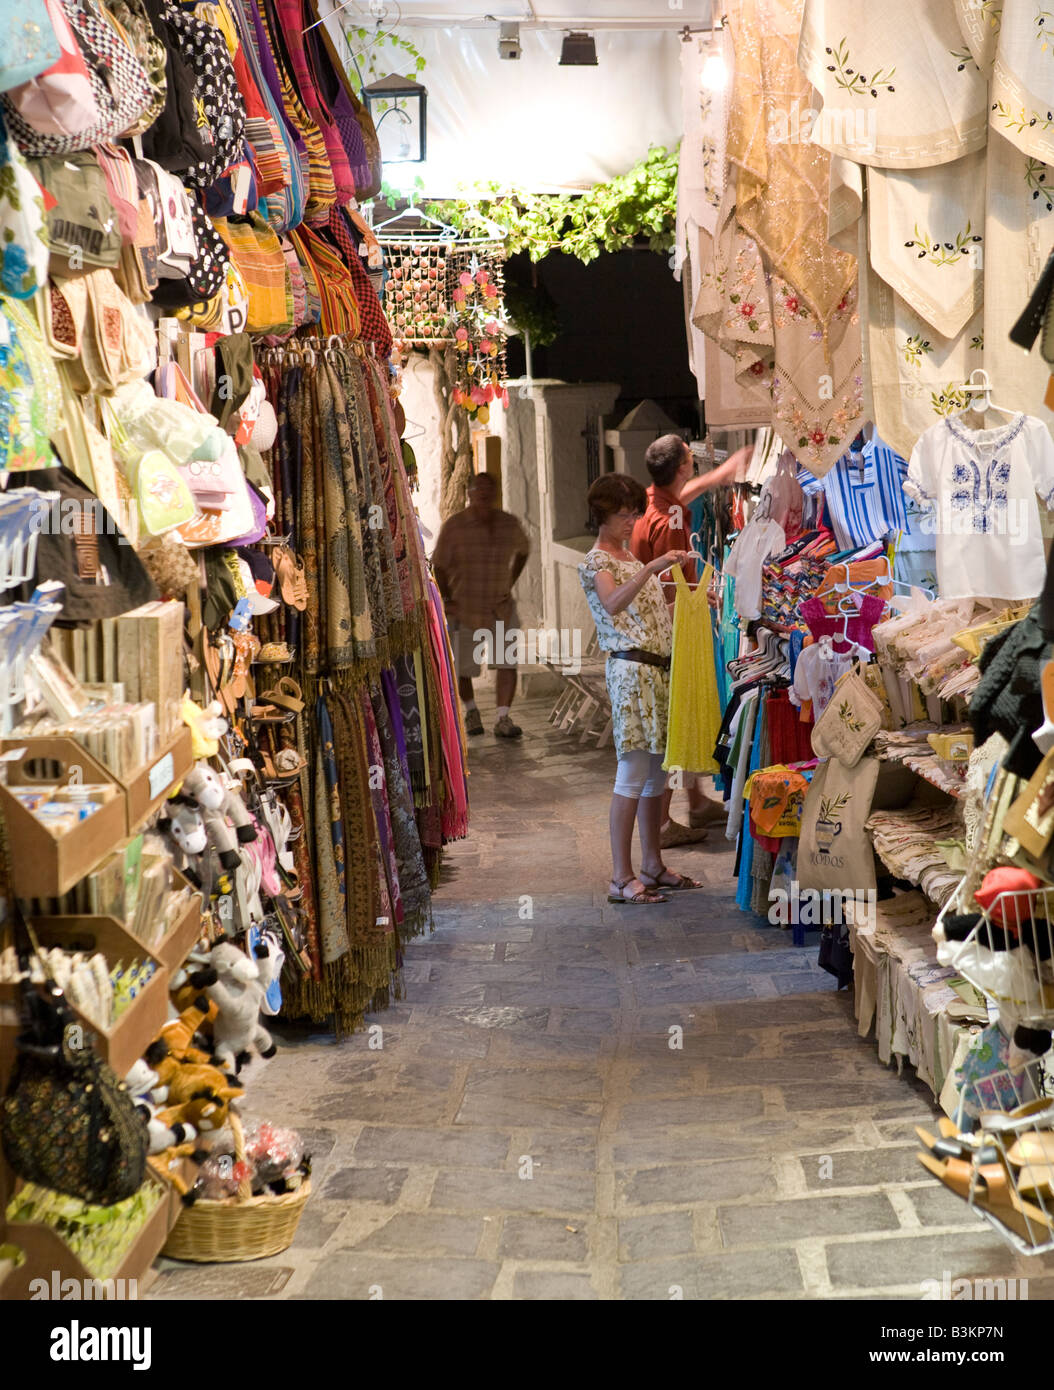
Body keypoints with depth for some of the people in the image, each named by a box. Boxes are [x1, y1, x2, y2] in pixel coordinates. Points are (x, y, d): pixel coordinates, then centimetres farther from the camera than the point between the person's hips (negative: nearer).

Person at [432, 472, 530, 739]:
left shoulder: (509, 524, -2)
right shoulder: (454, 526, -11)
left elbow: (523, 549, 19)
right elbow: (439, 565, -3)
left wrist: (510, 583, 9)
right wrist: (447, 600, -9)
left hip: (500, 608, 2)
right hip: (464, 610, -2)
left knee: (507, 662, -12)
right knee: (463, 668, 8)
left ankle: (503, 719, -9)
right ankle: (471, 712, 34)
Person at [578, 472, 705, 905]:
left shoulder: (629, 557, 21)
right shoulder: (596, 561, -7)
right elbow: (613, 603, -27)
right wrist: (652, 568, -37)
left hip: (659, 669, 9)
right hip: (631, 670, -9)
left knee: (657, 771, 10)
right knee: (634, 772, -11)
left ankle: (652, 865, 18)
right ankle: (621, 878, -10)